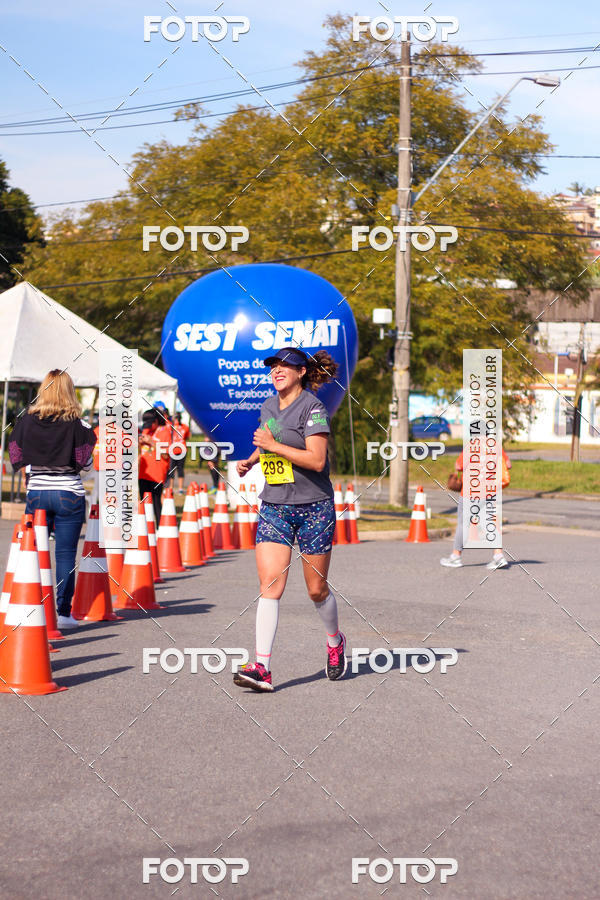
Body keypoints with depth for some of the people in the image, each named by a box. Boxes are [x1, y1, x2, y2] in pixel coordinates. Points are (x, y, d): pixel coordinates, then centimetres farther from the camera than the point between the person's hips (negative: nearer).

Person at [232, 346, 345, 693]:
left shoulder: (312, 407, -11)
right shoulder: (269, 406, 10)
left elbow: (317, 460, -22)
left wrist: (273, 445, -20)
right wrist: (251, 459, 14)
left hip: (314, 507, -5)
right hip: (274, 507, 5)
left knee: (316, 589, 7)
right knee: (270, 584, -9)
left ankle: (336, 642, 36)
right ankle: (262, 668, -14)